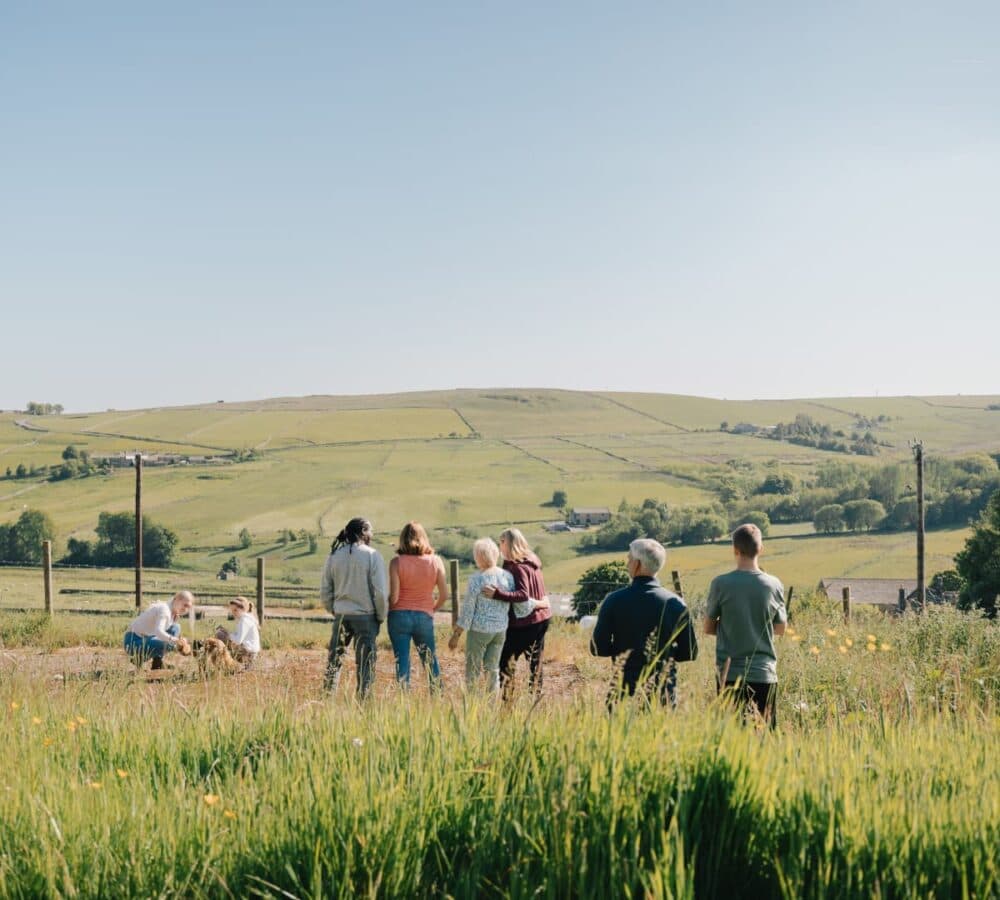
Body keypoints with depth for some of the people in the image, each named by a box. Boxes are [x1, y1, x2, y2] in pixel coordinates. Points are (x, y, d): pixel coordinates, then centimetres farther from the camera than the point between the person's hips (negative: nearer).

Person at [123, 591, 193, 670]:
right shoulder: (165, 609, -20)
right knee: (168, 643, -28)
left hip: (147, 639, 10)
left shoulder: (174, 613, 9)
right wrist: (175, 641, -47)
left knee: (175, 628, 3)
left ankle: (157, 660, 2)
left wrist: (181, 645, -8)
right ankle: (139, 659, -8)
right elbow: (158, 631, -37)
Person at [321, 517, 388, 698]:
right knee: (365, 663, 3)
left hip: (341, 616, 4)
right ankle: (363, 700, 3)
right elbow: (380, 591, -10)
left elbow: (325, 591, 7)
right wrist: (381, 616, 2)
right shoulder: (372, 555, -8)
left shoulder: (334, 556, 4)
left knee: (334, 660, 15)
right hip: (366, 616, -4)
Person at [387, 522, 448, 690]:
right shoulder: (435, 561, -3)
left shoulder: (397, 562, -9)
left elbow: (393, 597, -13)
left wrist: (386, 610, 8)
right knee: (431, 661, 15)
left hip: (400, 616, -2)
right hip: (425, 617, 2)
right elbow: (444, 595, -1)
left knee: (402, 663, 4)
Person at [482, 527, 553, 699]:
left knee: (505, 662, -6)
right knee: (535, 663, 13)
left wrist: (497, 594, -38)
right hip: (540, 618, 9)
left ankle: (504, 699, -8)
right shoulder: (532, 562, 11)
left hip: (523, 623, -9)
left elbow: (523, 594, -29)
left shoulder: (518, 566, -17)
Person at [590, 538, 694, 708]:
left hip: (624, 692, -1)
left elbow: (598, 648, -5)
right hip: (664, 694, 1)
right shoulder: (675, 603, -4)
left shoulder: (615, 600, -8)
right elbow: (688, 653, 0)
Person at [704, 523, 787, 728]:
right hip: (765, 673, 1)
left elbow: (708, 628, 2)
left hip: (730, 673, -1)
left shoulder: (721, 584, -6)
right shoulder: (773, 585, -1)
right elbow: (780, 628, 11)